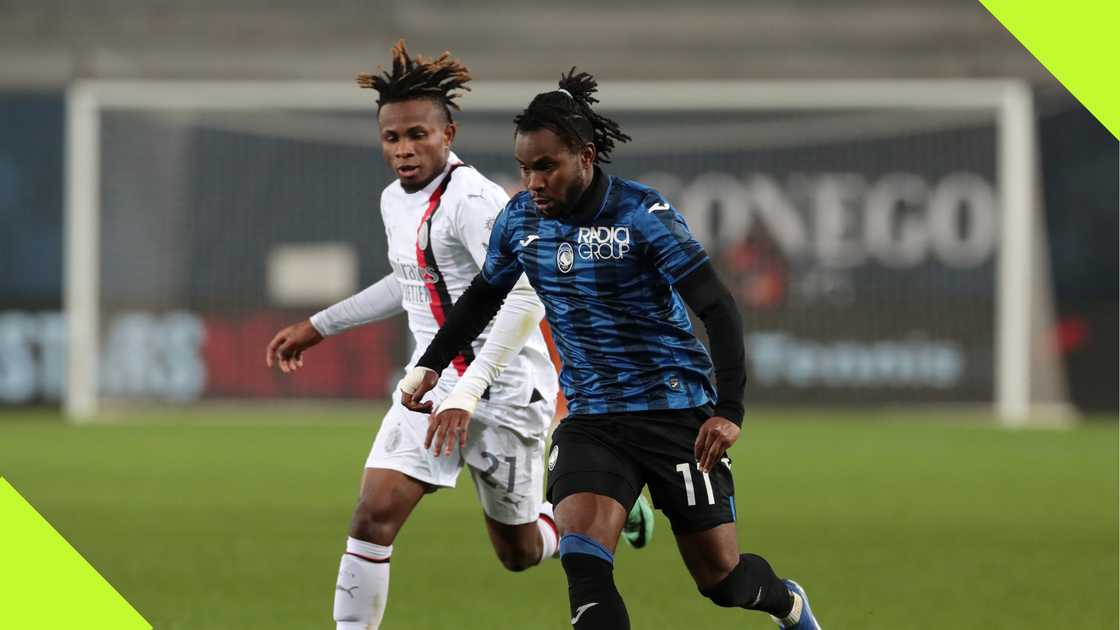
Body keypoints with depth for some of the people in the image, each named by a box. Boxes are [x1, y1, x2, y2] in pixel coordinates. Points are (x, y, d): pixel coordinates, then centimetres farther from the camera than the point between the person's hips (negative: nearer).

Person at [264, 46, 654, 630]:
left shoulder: (472, 201, -20)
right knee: (373, 516, -13)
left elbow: (525, 298, -28)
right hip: (433, 384, 7)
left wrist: (469, 391, -34)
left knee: (521, 552, 8)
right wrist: (317, 326, 29)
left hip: (505, 390, -7)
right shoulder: (395, 200, 8)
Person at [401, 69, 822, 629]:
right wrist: (430, 366, 19)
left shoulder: (641, 212, -17)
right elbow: (482, 297, 21)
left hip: (676, 410, -4)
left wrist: (728, 411, -28)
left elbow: (718, 309, -19)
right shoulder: (520, 220, 0)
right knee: (582, 562, -22)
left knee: (719, 576, 6)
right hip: (591, 419, 4)